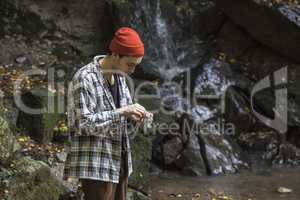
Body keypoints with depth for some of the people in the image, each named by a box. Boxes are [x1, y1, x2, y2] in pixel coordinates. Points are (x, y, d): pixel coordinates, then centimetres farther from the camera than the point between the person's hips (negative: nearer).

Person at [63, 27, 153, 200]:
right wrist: (122, 111, -23)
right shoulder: (85, 79, -17)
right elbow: (84, 124, -22)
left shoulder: (119, 76, 9)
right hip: (96, 166, -8)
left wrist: (132, 115, -3)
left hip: (119, 163, 9)